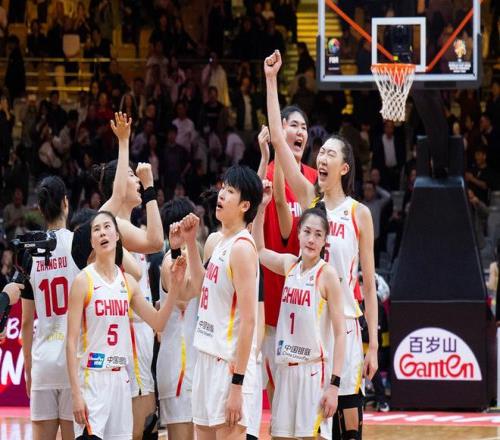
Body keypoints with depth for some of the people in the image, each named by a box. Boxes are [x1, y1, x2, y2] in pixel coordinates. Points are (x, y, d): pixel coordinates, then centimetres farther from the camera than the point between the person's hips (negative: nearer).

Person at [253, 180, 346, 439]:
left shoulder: (327, 275, -9)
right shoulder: (290, 265, 7)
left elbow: (339, 333, -10)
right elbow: (259, 249, 25)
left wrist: (334, 384, -16)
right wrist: (261, 206, 14)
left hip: (315, 371, -6)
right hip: (286, 369, 6)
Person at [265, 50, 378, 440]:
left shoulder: (359, 213, 1)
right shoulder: (308, 198, 6)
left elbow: (369, 285, 2)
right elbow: (278, 138, -1)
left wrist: (374, 345, -2)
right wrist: (271, 80, -7)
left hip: (345, 323, -2)